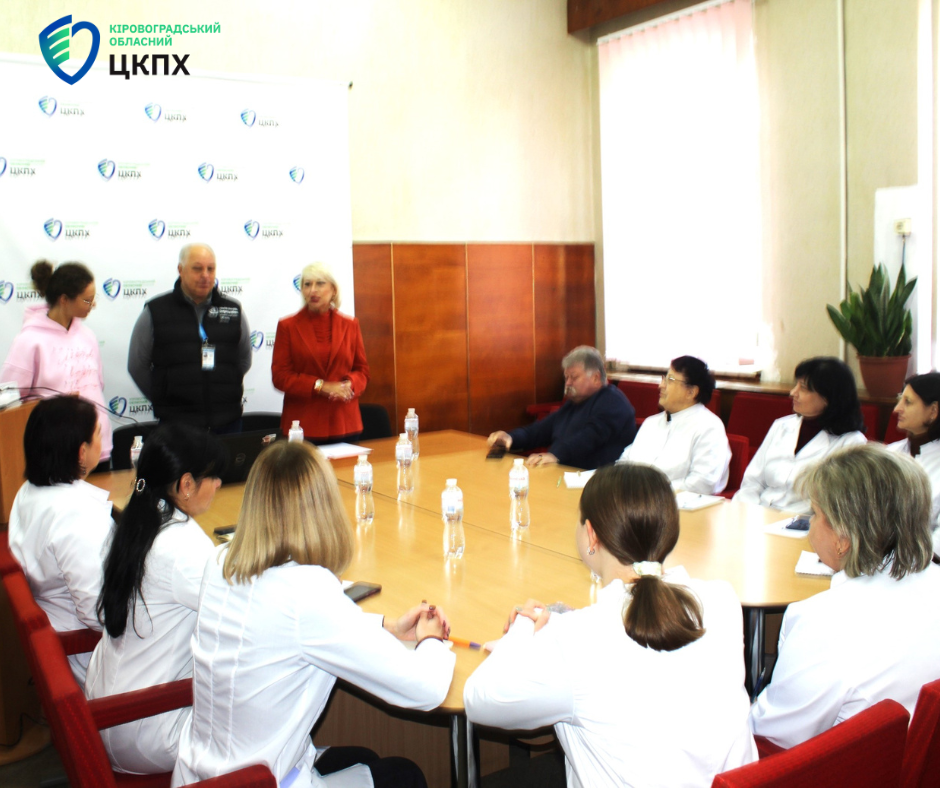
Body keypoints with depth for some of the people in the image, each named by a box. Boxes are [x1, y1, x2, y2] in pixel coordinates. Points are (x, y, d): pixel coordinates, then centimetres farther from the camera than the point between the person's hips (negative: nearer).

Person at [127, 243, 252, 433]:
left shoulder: (233, 310, 8)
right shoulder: (155, 311, 2)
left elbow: (244, 360, 17)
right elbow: (137, 365, 6)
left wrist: (225, 390, 8)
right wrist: (162, 400, 2)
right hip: (176, 423, -2)